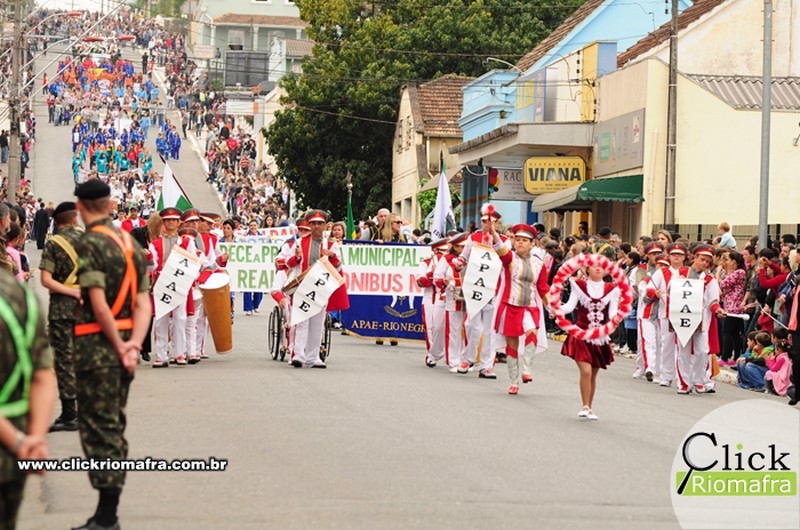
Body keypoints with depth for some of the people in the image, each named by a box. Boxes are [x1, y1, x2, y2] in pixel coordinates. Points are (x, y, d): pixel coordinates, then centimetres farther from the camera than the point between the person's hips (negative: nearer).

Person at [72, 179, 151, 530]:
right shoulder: (130, 242, 12)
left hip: (97, 343, -8)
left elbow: (99, 305, -21)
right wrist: (133, 344, -4)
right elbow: (144, 304, 6)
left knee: (99, 428, -5)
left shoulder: (91, 243, -14)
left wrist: (119, 346, -12)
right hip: (122, 343, 8)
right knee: (113, 426, 14)